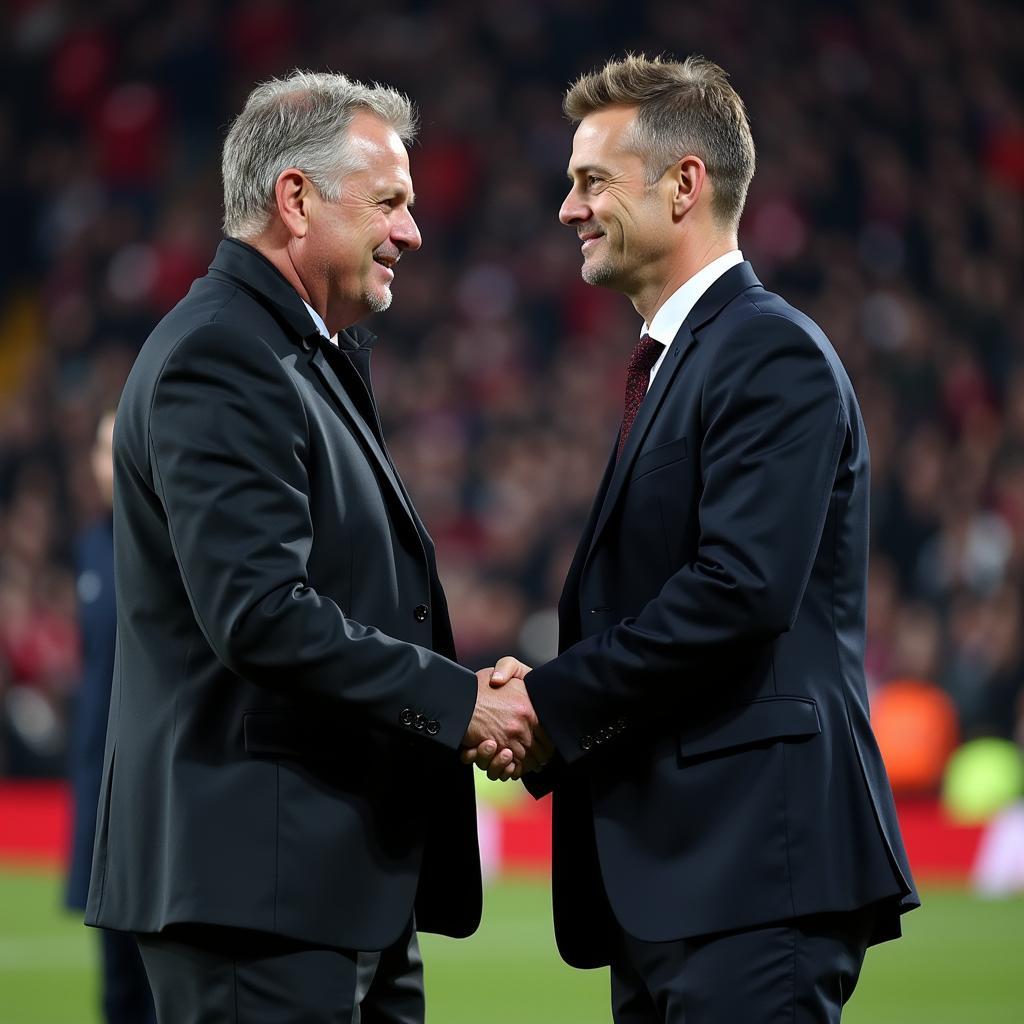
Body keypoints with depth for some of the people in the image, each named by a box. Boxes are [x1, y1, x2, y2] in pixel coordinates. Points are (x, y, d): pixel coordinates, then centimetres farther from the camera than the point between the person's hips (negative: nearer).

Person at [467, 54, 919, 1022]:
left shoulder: (772, 354, -9)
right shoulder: (667, 364, 23)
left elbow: (741, 588, -20)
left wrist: (553, 702, -13)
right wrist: (540, 700, 0)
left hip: (754, 866, -10)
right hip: (665, 876, 10)